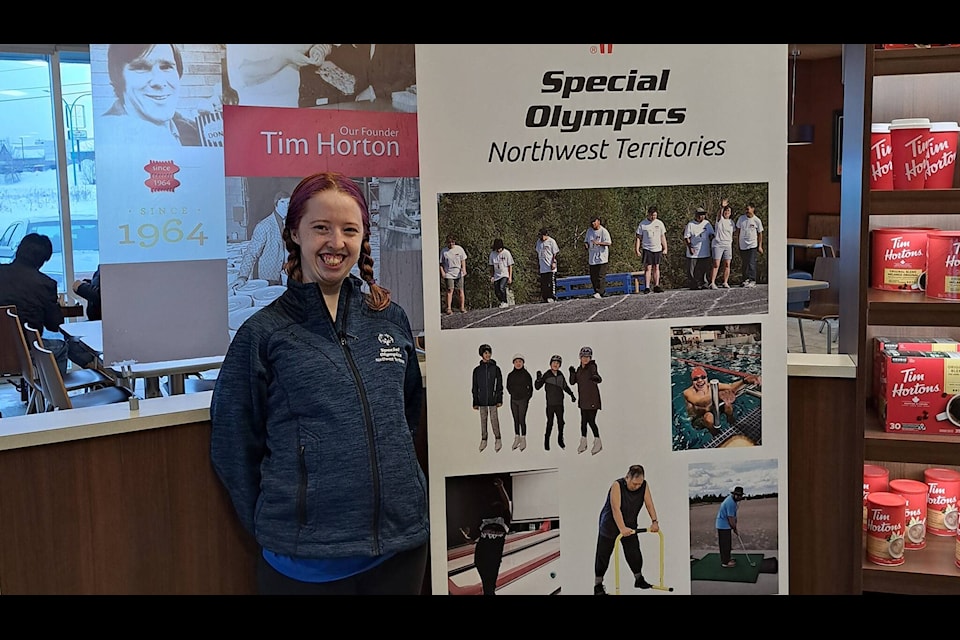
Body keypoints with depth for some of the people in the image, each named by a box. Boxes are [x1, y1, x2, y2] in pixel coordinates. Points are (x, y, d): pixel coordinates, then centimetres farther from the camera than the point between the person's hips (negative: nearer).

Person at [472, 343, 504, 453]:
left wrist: (499, 399, -2)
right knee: (483, 420, 6)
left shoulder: (495, 368, 3)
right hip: (482, 400, 2)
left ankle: (497, 440, 5)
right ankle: (483, 440, 14)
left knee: (494, 419, -4)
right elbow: (474, 387, 9)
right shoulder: (477, 370, 6)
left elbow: (499, 385, 4)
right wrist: (475, 402, 5)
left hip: (493, 399, -2)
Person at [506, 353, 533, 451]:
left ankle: (523, 440, 2)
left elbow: (530, 388, 1)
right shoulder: (510, 375, 4)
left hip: (523, 400, -4)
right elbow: (508, 387, 17)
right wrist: (513, 394, 10)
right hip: (513, 400, 4)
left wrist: (527, 398, 0)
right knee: (516, 420, 10)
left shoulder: (526, 374, -6)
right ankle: (517, 439, 18)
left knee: (522, 420, -6)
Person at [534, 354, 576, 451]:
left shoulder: (560, 374, 6)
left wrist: (571, 394, 15)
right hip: (550, 404, -4)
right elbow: (537, 387, -7)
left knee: (560, 422, 8)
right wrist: (538, 379, -24)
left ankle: (560, 440, 22)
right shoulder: (546, 375, -7)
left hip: (559, 403, 4)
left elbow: (565, 386, 20)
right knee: (550, 423, -5)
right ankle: (546, 442, 5)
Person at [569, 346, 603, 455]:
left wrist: (596, 378, -51)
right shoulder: (579, 369, 9)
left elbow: (599, 379, -28)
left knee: (591, 421, -7)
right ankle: (583, 442, 23)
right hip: (583, 400, 7)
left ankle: (598, 442, 7)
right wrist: (572, 373, -10)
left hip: (592, 399, -7)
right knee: (583, 420, 12)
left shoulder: (592, 367, -12)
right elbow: (572, 382, 7)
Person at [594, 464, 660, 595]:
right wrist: (622, 528, -41)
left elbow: (649, 504, -11)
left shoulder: (644, 486, -12)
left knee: (634, 552, 4)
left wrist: (654, 521, -22)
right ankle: (598, 585, 4)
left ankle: (639, 580, 21)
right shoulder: (617, 486, -28)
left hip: (629, 525, 5)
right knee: (603, 555, -1)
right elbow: (616, 509, -34)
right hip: (610, 524, -5)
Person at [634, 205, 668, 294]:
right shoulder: (642, 224, 0)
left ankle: (656, 286, 8)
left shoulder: (659, 223, 8)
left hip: (658, 249, 3)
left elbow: (663, 237, 13)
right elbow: (638, 237, 2)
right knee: (648, 268, -7)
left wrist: (665, 249, 7)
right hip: (647, 249, -3)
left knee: (656, 268, 5)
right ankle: (647, 287, -8)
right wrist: (637, 250, -5)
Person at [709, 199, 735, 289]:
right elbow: (719, 214, -23)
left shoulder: (731, 222, 15)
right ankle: (712, 283, -7)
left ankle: (725, 282, 8)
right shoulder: (720, 219, 2)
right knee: (716, 264, -8)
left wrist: (732, 248, 16)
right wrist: (722, 207, -44)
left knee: (727, 265, 0)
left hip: (728, 245, 4)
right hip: (718, 244, -4)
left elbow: (731, 235, 20)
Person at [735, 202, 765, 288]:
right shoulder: (741, 218, 3)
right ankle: (745, 280, 19)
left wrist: (760, 246, 3)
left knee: (751, 264, -9)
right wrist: (737, 241, 11)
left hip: (752, 245, -3)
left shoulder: (757, 220, -4)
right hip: (742, 245, 3)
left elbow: (760, 233, 4)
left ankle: (752, 280, -8)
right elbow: (738, 230, 13)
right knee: (744, 264, 10)